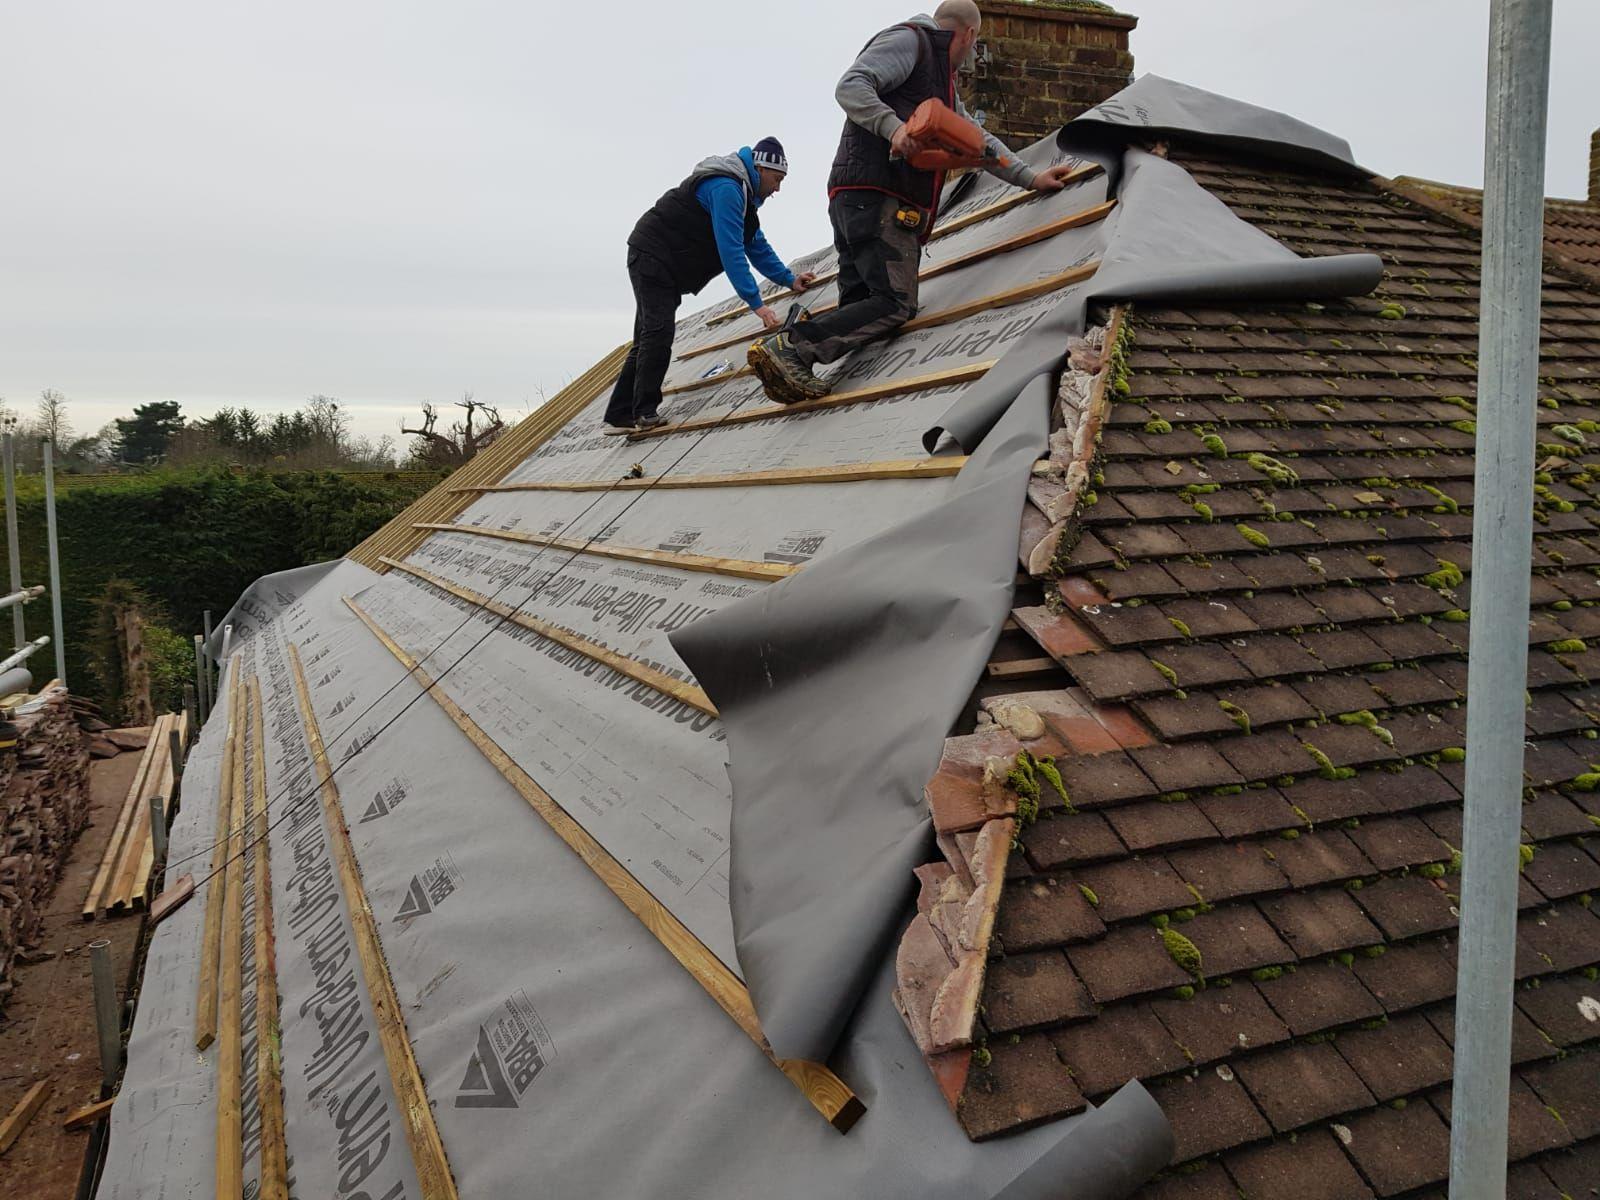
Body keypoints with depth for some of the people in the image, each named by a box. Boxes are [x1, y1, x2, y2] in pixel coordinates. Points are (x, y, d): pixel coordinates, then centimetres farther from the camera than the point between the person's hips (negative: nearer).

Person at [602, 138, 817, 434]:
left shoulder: (740, 192, 14)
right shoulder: (726, 188, -21)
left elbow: (756, 245, 21)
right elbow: (731, 251, -29)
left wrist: (788, 279, 15)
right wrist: (756, 303, -31)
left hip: (665, 266, 11)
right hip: (652, 257, -11)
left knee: (649, 340, 7)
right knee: (658, 334, -18)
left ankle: (620, 417, 8)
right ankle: (646, 413, -16)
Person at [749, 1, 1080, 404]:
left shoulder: (945, 88, 33)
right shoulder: (908, 41, 4)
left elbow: (979, 141, 36)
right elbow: (850, 87, -10)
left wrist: (1031, 178, 30)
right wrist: (893, 126, -25)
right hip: (873, 196, -10)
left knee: (859, 305, 2)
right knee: (896, 304, -18)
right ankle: (789, 347, -27)